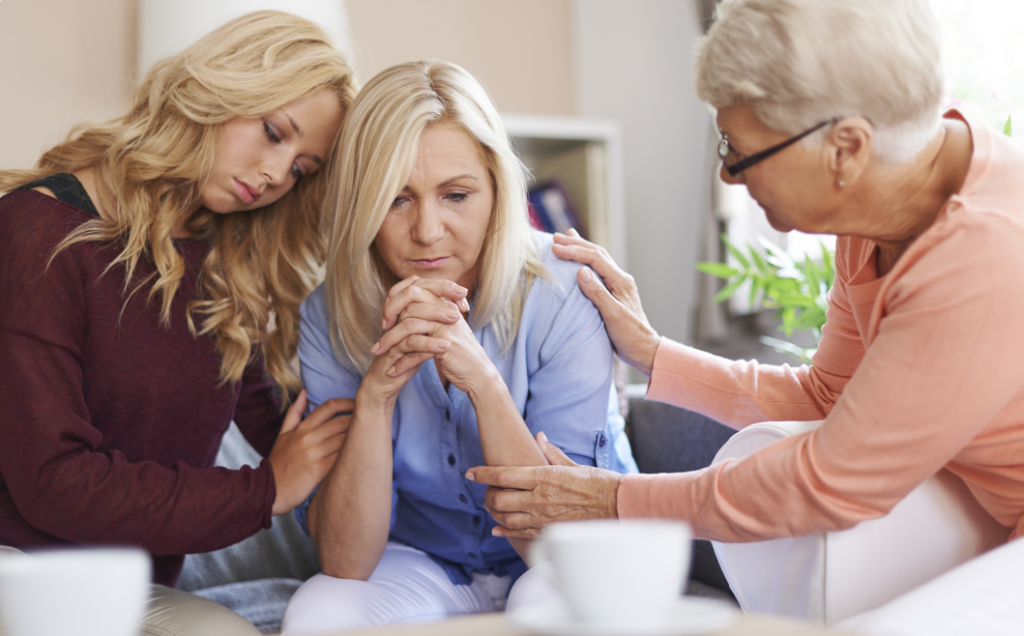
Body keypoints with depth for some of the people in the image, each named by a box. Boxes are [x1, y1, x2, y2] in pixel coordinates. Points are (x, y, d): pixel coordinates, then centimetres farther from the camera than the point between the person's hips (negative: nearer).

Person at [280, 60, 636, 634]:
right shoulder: (331, 317, -16)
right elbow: (347, 563, -20)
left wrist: (483, 380, -37)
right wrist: (375, 392, -34)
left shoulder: (563, 295, -23)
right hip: (422, 564, 1)